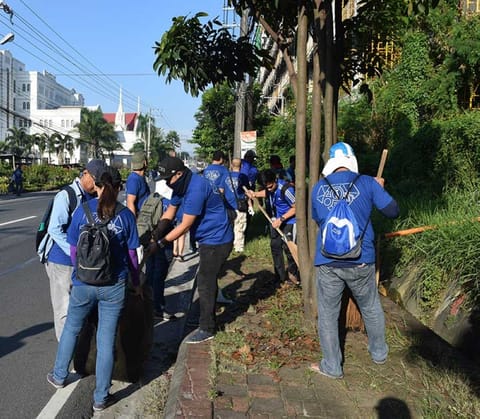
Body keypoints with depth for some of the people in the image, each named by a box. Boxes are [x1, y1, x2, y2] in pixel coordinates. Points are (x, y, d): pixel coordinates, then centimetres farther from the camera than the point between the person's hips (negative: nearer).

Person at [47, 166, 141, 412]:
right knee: (106, 340, 8)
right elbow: (131, 255, 0)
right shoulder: (125, 216, -5)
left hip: (83, 283, 1)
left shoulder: (82, 211, -5)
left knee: (71, 328, 25)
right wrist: (136, 283, 15)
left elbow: (74, 250, 3)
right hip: (114, 286, -1)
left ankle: (59, 376, 43)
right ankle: (101, 398, 19)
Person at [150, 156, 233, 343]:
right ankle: (208, 319, 33)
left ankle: (207, 329, 8)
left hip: (216, 240, -10)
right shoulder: (181, 186, 3)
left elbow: (185, 225, -25)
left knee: (205, 282, -3)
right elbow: (169, 214, 7)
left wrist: (159, 243, -20)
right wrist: (154, 235, -6)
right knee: (207, 280, 19)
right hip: (208, 238, 10)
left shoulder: (196, 189, -28)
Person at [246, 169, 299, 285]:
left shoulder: (286, 189, -28)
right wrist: (255, 194, -2)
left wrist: (281, 219, -24)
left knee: (288, 247, -7)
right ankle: (280, 276, 21)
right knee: (275, 246, 9)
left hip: (289, 221, -7)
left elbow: (296, 207, -21)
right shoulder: (269, 187, -8)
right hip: (276, 220, 7)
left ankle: (293, 273, 15)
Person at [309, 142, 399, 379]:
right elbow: (393, 211, 3)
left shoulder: (318, 189, 4)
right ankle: (379, 353, 39)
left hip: (327, 263, 0)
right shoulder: (367, 183, -4)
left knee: (328, 315, 12)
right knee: (371, 308, 21)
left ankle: (332, 367, 20)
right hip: (360, 262, 0)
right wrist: (380, 189, 18)